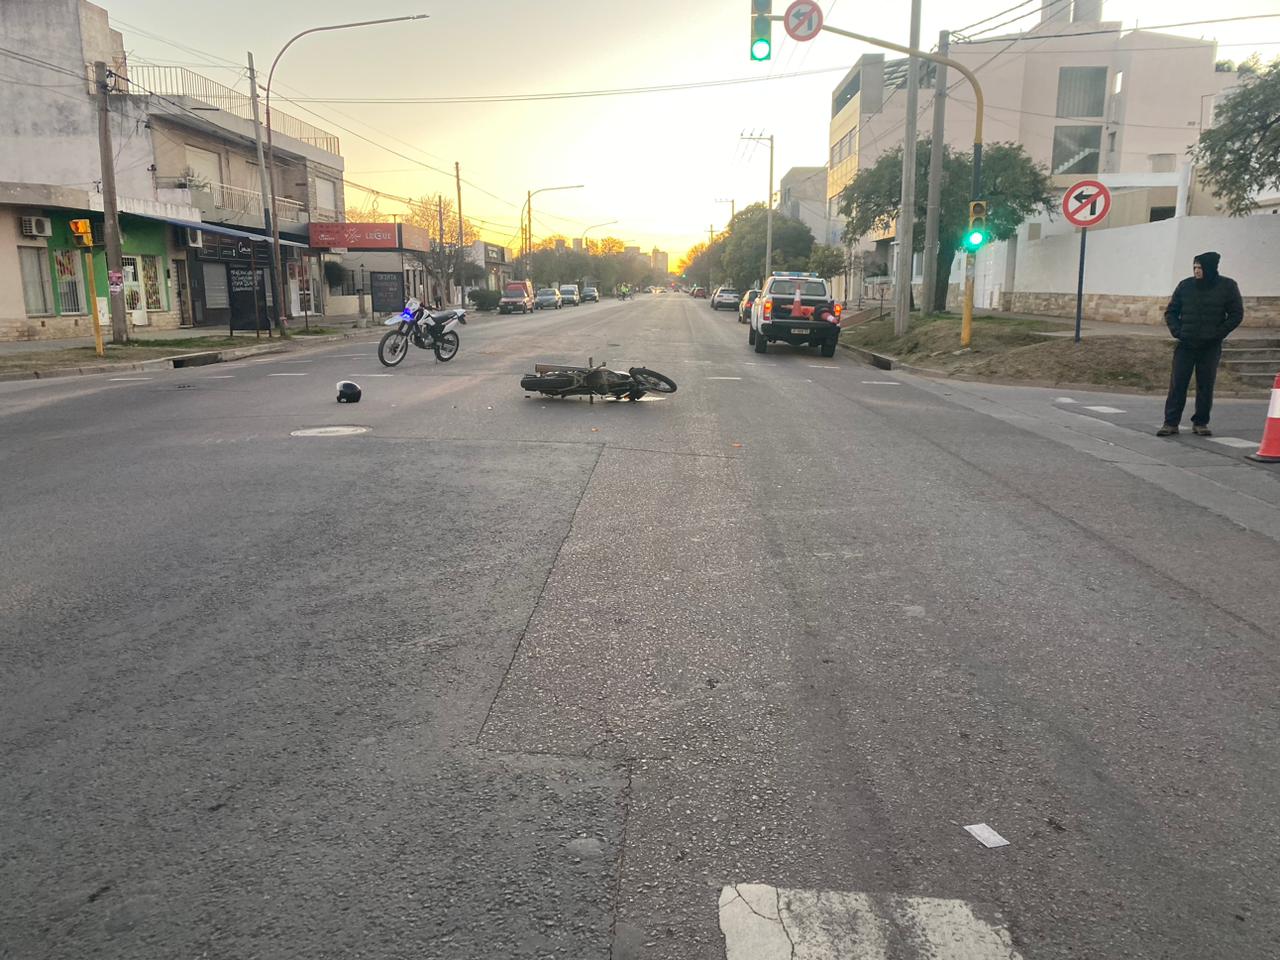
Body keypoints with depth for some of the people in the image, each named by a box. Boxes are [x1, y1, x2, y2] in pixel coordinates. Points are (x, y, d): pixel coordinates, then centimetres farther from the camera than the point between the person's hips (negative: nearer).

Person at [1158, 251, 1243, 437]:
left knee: (1206, 386, 3)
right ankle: (1171, 423, 0)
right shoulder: (1185, 286, 4)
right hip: (1186, 345, 1)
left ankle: (1200, 423, 13)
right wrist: (1177, 331, -5)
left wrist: (1218, 334, -8)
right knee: (1177, 384, -4)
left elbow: (1237, 314, 2)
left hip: (1211, 347, -1)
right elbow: (1171, 312, 10)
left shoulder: (1227, 286, 0)